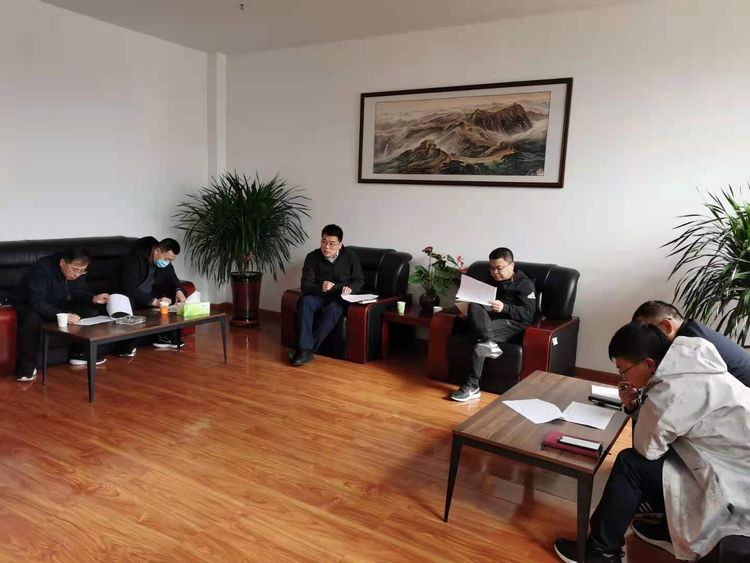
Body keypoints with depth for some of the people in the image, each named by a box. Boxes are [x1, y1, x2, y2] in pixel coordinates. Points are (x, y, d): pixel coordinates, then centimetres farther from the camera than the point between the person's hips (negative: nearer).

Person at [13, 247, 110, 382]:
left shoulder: (77, 271, -13)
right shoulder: (42, 269, -33)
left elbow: (79, 293, -3)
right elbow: (37, 303, -39)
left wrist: (93, 299, -25)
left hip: (58, 304, 6)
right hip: (30, 305, -6)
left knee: (91, 312, -12)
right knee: (32, 319, -40)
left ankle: (79, 353, 2)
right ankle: (26, 367, -24)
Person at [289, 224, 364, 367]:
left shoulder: (350, 256, -2)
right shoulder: (312, 257, -3)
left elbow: (359, 280, 6)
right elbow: (305, 285, -8)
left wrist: (350, 288, -17)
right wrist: (320, 288, -30)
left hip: (340, 298, -1)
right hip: (319, 296, 1)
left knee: (333, 309, -36)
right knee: (305, 301, -32)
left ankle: (308, 348, -35)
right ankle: (305, 349, -39)